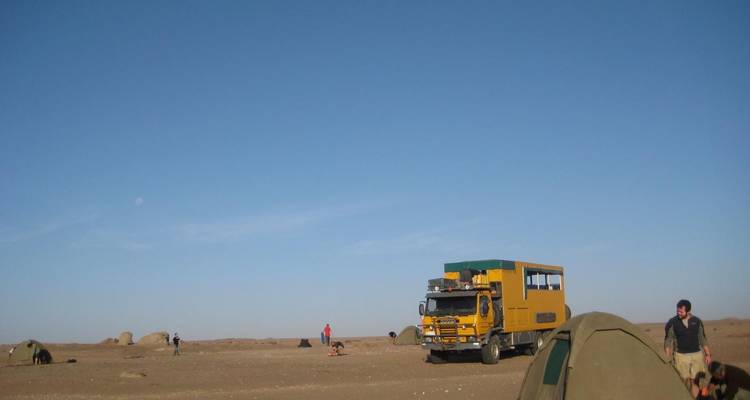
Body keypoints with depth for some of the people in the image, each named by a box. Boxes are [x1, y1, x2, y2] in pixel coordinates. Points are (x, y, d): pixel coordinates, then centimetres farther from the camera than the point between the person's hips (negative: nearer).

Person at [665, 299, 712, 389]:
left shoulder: (697, 321, 2)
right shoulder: (672, 323, -6)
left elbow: (703, 339, 11)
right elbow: (668, 341, -4)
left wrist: (707, 354, 8)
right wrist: (668, 358, -9)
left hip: (697, 355, 2)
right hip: (681, 356, -2)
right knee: (685, 381, -3)